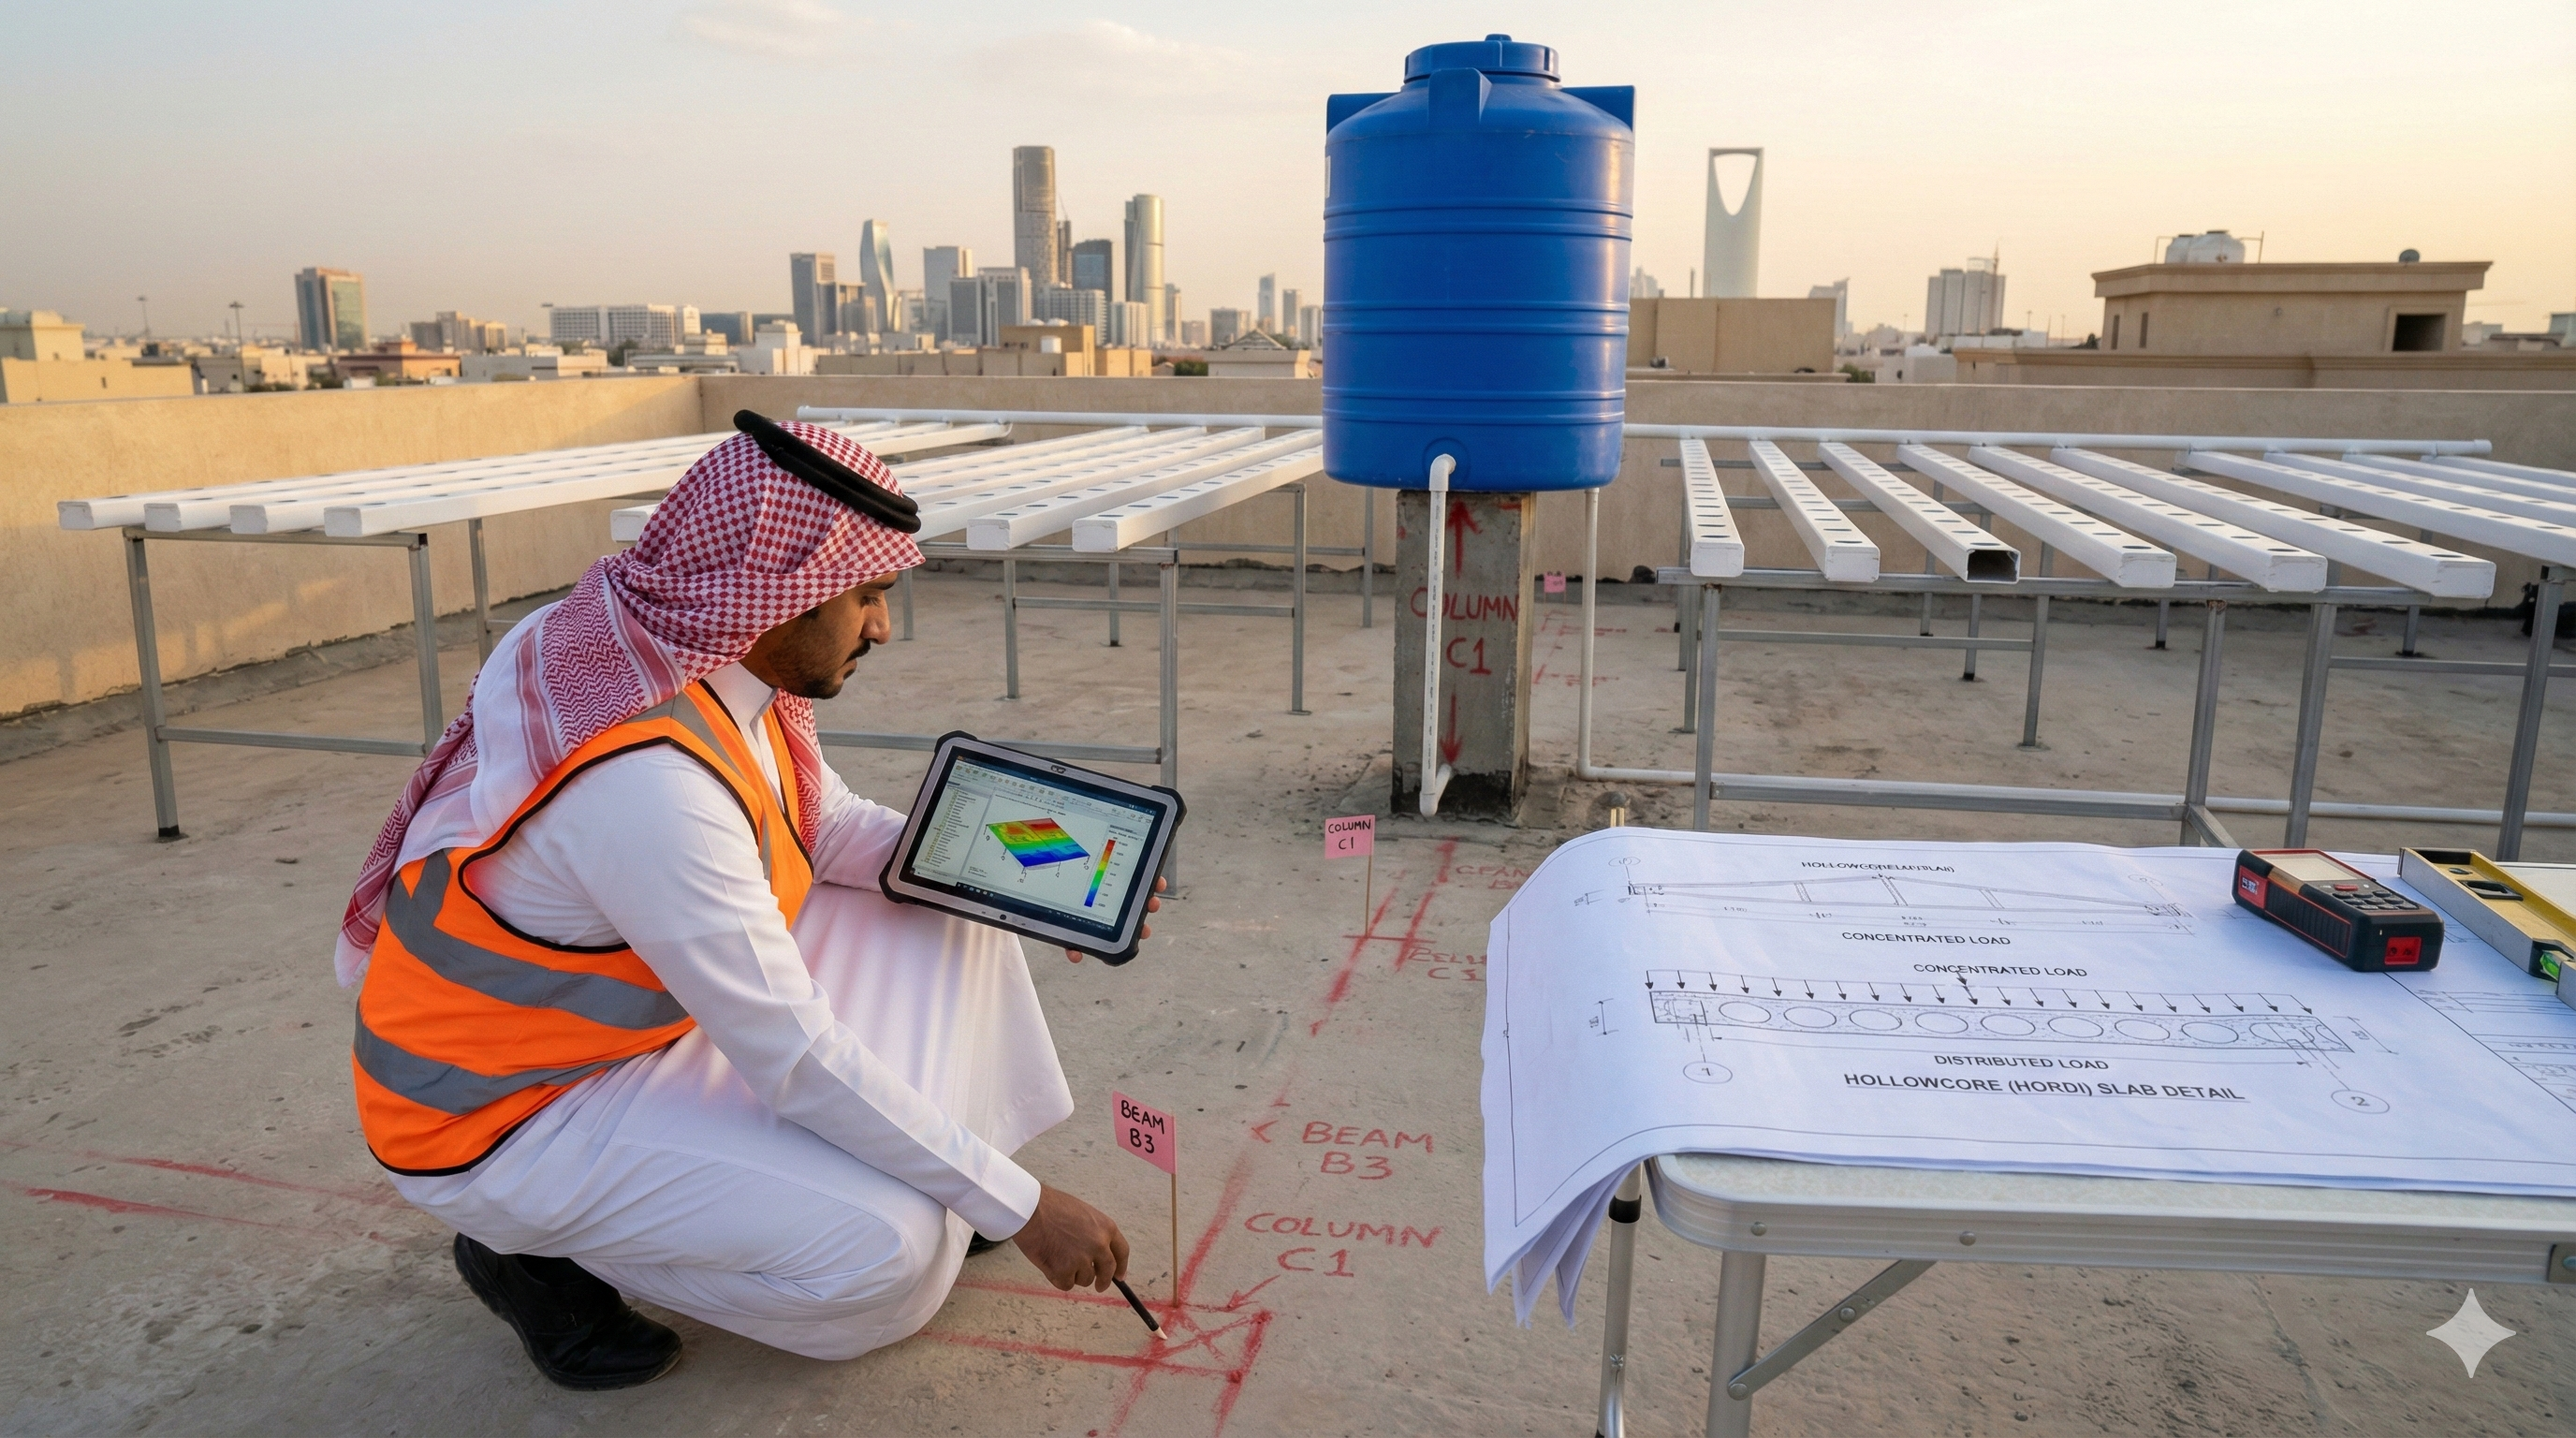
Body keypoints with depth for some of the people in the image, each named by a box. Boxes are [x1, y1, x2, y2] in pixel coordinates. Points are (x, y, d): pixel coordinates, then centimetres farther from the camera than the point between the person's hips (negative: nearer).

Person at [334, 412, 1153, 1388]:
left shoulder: (720, 661, -10)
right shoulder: (642, 779, -35)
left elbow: (829, 828, 6)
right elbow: (799, 1064, -31)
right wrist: (1020, 1208, -23)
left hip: (655, 1011, 9)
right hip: (503, 1118, -8)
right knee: (889, 1249, -21)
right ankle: (540, 1258, 0)